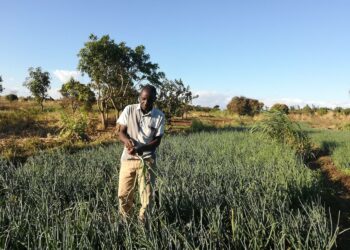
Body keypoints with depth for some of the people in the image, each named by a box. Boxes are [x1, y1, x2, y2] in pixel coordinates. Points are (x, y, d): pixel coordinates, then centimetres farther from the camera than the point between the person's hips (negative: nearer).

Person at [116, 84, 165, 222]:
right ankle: (124, 220, 32)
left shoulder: (159, 116, -5)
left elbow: (157, 141, -5)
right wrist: (126, 140, -23)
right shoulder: (129, 110, -2)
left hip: (147, 160, -1)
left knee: (147, 194, 2)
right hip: (128, 158, 1)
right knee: (124, 193, 8)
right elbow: (121, 131, 1)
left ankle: (142, 221, 25)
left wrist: (140, 148, -22)